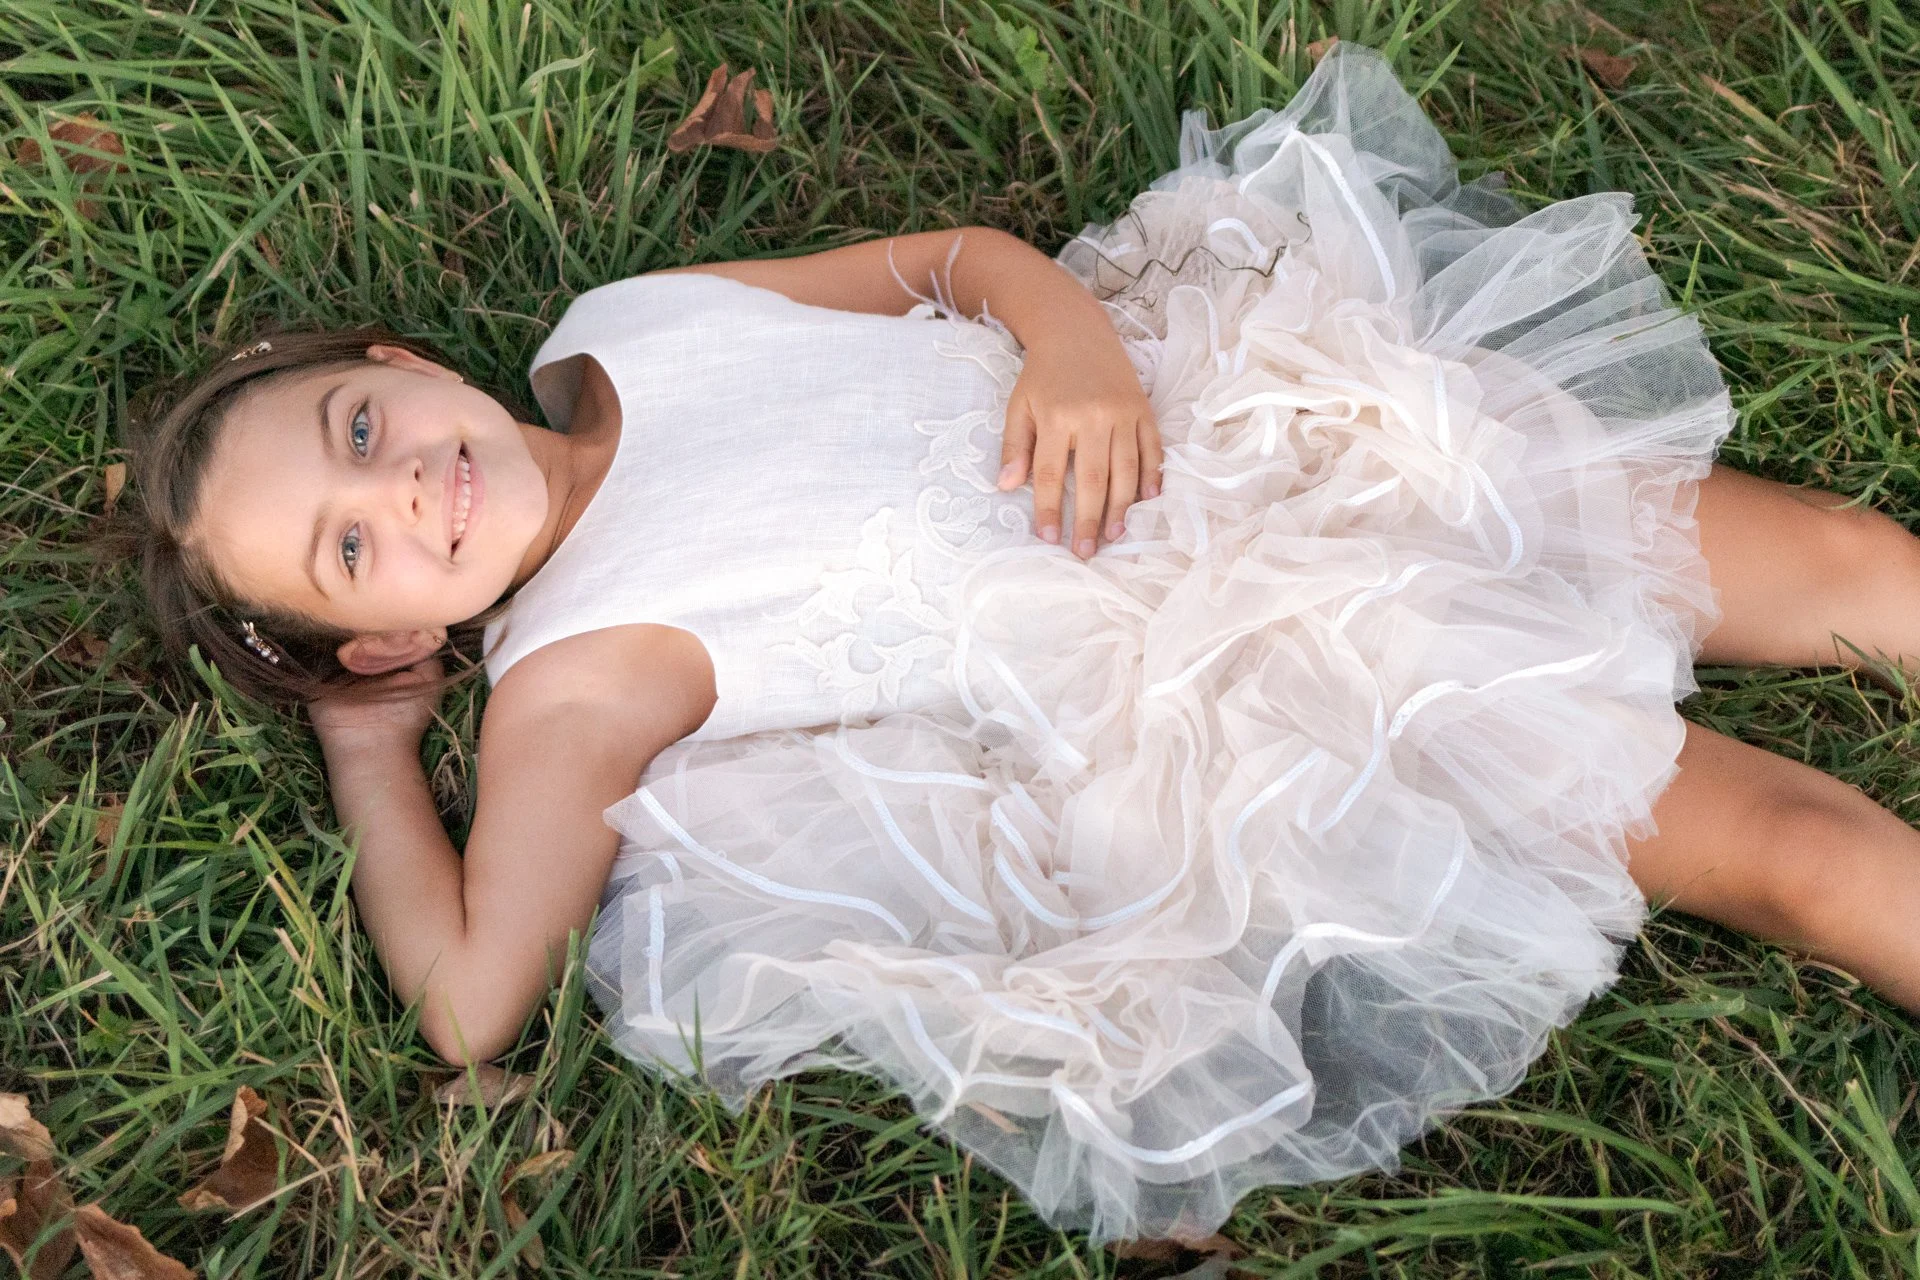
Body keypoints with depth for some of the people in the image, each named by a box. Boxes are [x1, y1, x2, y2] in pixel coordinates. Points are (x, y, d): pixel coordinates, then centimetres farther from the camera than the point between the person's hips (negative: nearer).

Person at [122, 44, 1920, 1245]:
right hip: (1232, 685, -5)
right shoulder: (571, 681, -8)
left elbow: (951, 256, 8)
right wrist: (367, 754, -4)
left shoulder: (623, 322, 4)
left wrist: (1071, 325, -13)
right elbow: (471, 1002, -14)